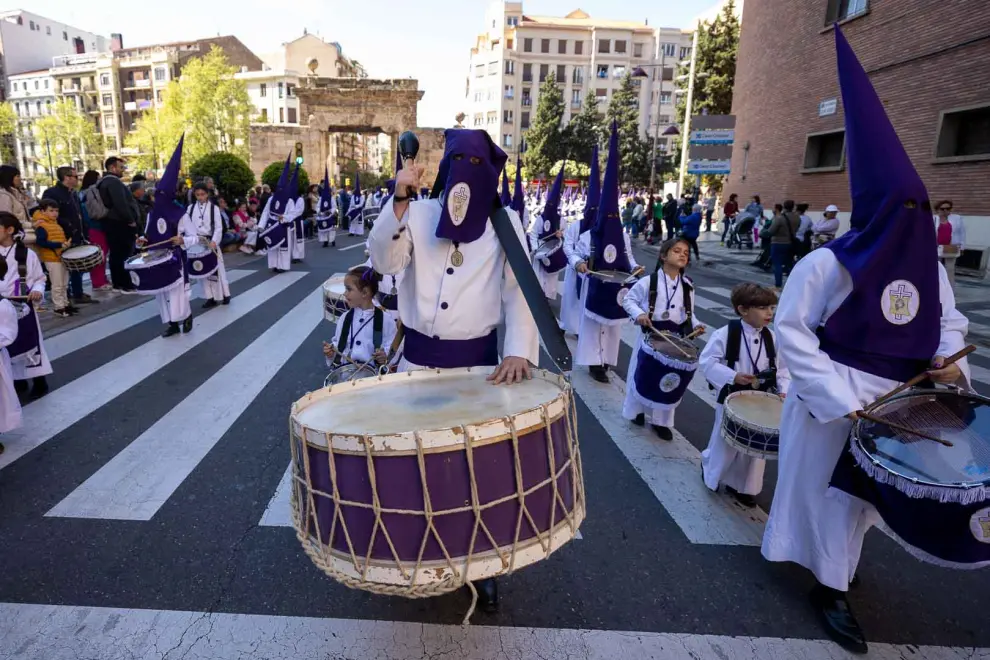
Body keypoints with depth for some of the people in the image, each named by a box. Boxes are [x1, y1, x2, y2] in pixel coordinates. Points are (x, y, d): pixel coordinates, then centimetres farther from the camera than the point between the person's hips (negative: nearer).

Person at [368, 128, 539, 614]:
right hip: (419, 355, 2)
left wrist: (520, 351, -22)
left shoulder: (505, 221, 0)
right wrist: (399, 200, -23)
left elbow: (520, 291, -8)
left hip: (477, 357, -1)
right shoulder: (420, 213, 2)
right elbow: (384, 261, -11)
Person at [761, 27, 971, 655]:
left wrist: (949, 362, -10)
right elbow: (791, 330, -20)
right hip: (833, 401, -6)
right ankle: (831, 584, 25)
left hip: (897, 402, 7)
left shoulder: (929, 267, 1)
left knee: (866, 485, 22)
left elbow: (950, 323, 13)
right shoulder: (828, 264, -20)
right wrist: (843, 399, -21)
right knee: (832, 486, 7)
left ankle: (838, 560, 47)